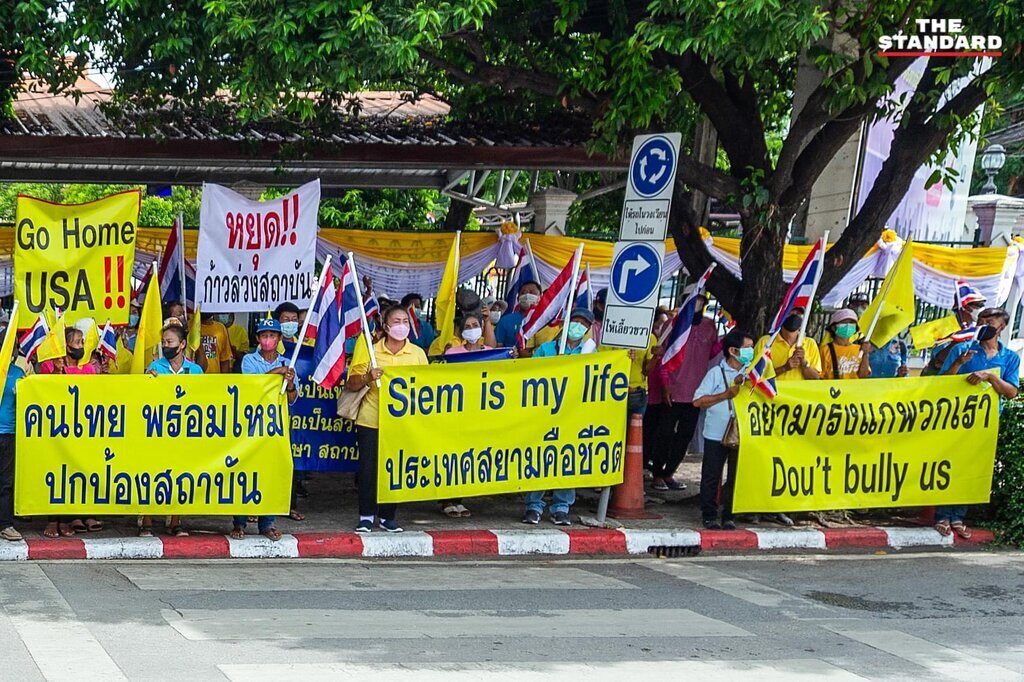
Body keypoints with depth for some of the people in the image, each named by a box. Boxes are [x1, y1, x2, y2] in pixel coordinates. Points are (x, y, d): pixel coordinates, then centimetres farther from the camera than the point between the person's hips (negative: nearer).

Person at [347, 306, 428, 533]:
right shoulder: (371, 351, 3)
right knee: (368, 468, -4)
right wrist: (367, 378, -17)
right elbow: (350, 384, 1)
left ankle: (388, 516, 16)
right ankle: (366, 516, 8)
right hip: (371, 420, -1)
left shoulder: (418, 354, 7)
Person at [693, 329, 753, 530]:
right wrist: (726, 395, -12)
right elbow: (698, 401, -7)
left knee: (736, 477, 4)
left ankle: (729, 516, 13)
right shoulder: (716, 373, -3)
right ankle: (709, 516, 12)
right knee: (711, 476, 3)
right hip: (716, 435, -3)